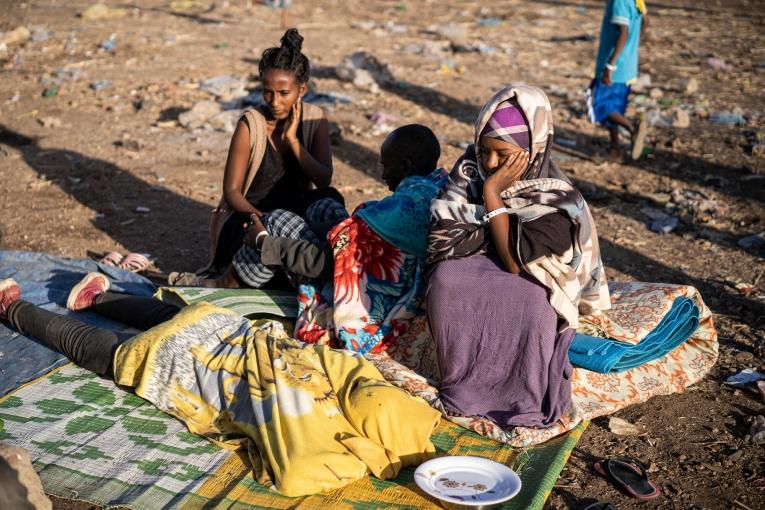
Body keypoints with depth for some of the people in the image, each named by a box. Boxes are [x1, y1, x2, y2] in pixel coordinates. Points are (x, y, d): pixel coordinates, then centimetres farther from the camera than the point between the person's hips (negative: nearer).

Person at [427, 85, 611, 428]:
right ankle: (467, 381, -14)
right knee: (445, 278, -31)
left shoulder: (556, 200, -16)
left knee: (531, 298, -37)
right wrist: (496, 239, -20)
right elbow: (442, 239, -10)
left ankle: (524, 395, -14)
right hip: (472, 284, 3)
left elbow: (518, 263, -27)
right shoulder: (471, 168, -5)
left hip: (528, 298, -2)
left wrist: (492, 194, -24)